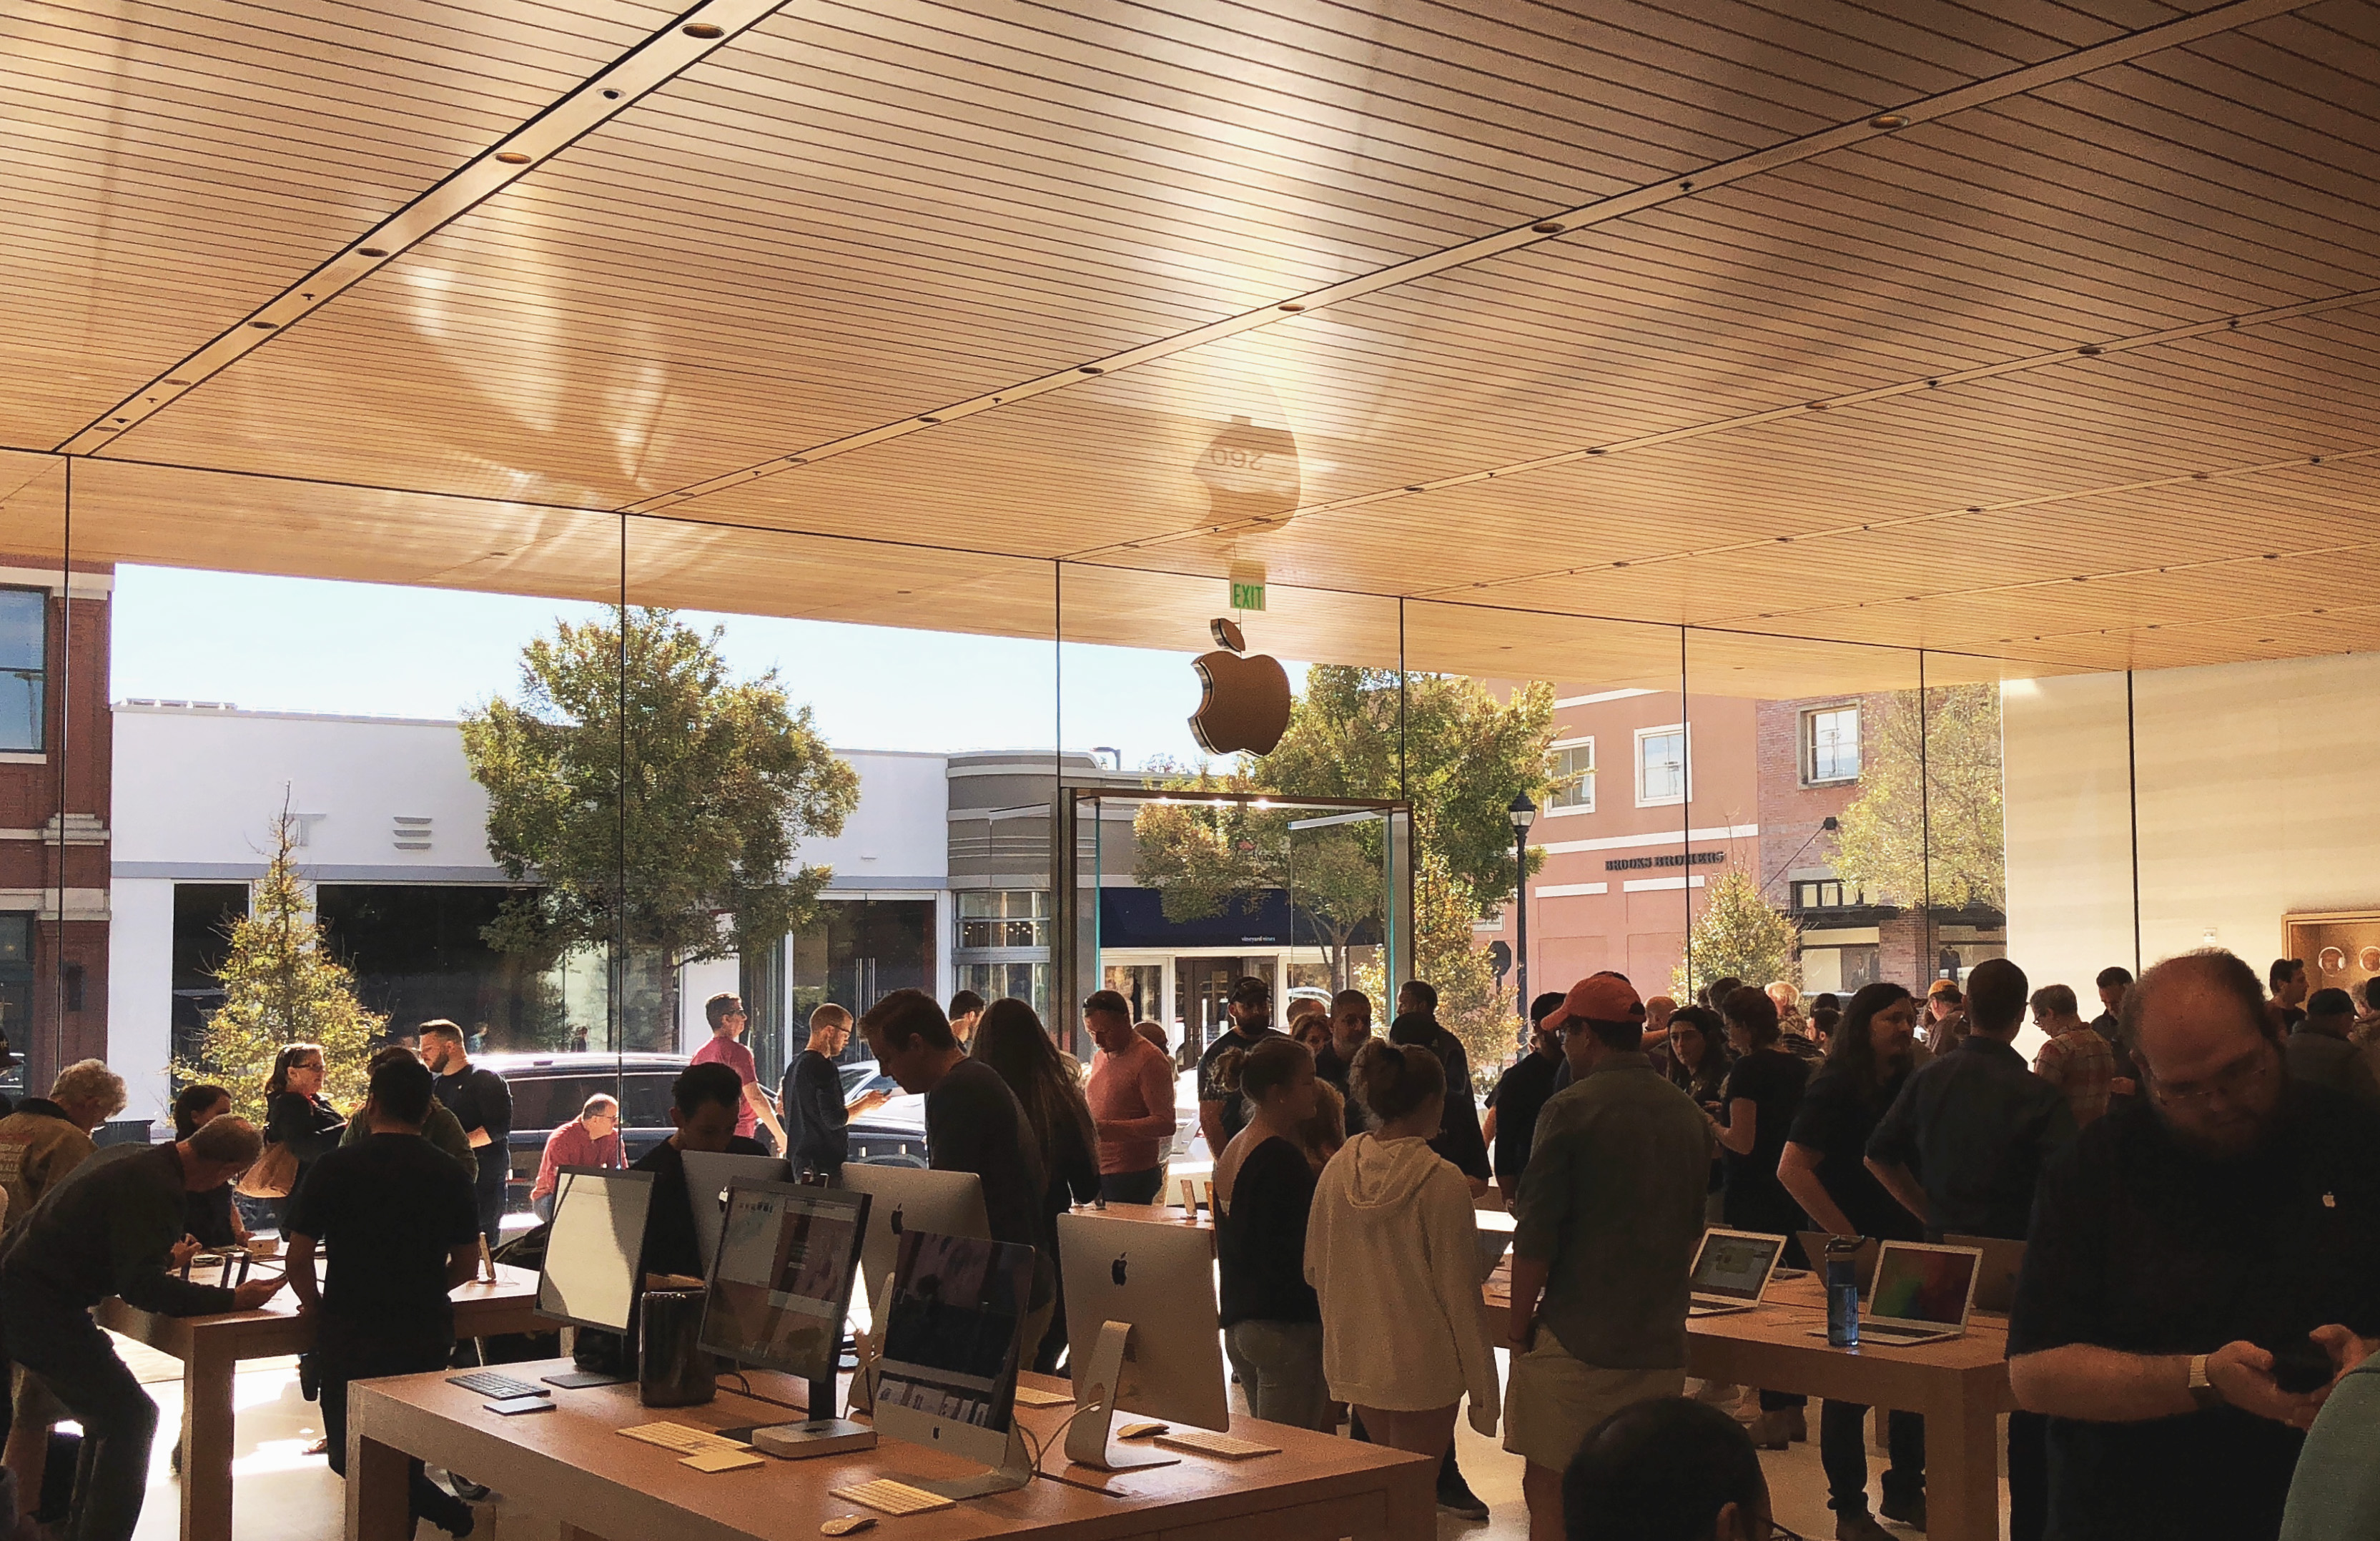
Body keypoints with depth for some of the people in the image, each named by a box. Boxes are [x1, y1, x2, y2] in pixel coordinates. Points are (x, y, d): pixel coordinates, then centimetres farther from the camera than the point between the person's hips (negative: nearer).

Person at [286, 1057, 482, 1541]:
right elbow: (466, 1267, 6)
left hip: (351, 1337, -3)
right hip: (428, 1334, 3)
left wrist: (316, 1305, 12)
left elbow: (298, 1258, -7)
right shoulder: (452, 1174, -1)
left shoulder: (335, 1168, -9)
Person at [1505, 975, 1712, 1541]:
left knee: (1549, 1493, 1)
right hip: (1660, 1343, 6)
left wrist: (1520, 1325, -1)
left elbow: (1536, 1235, -12)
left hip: (1576, 1341, -6)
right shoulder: (1689, 1115, 8)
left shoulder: (1571, 1109, -11)